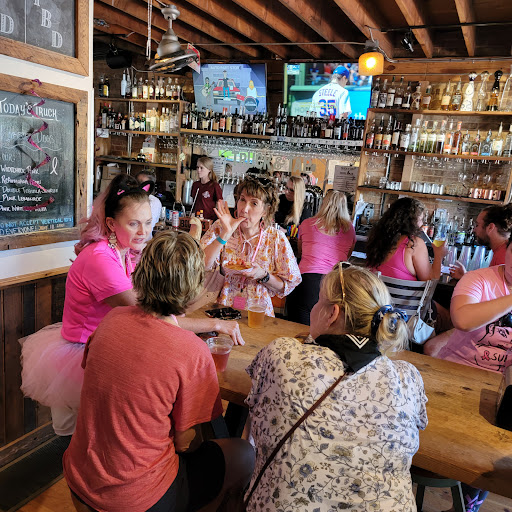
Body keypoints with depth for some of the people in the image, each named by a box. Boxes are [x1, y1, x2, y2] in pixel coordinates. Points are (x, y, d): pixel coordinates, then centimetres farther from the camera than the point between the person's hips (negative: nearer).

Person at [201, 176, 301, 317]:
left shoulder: (276, 238, -2)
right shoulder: (220, 228, 0)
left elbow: (287, 286, 3)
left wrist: (263, 276, -14)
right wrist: (225, 234, -19)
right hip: (221, 309, 1)